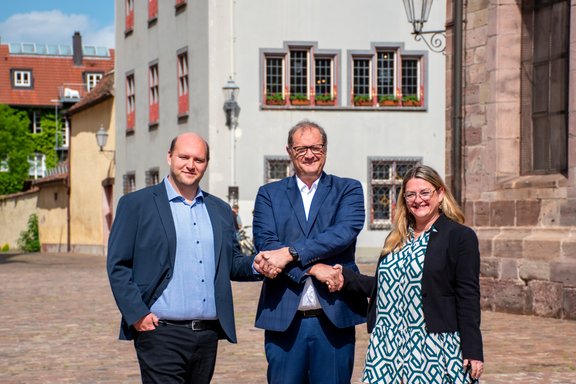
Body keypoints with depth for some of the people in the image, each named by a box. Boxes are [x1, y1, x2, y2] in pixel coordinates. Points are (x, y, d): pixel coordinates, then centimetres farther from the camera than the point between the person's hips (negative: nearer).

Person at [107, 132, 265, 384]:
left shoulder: (220, 210, 16)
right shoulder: (136, 204, 1)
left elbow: (232, 263, 19)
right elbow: (118, 266, -2)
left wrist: (256, 265, -3)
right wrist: (137, 314, -12)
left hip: (208, 334, 5)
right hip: (161, 333, -5)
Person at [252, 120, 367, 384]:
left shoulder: (348, 190, 9)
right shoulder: (269, 194, 11)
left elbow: (345, 232, -9)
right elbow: (265, 243, -4)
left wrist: (289, 253, -17)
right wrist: (313, 268, -16)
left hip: (335, 317, 0)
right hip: (284, 318, 1)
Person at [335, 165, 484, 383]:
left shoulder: (460, 237, -3)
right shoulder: (396, 239, 18)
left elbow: (468, 298, -7)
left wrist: (473, 352, -11)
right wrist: (346, 279, 7)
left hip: (434, 347, -6)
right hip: (389, 345, 6)